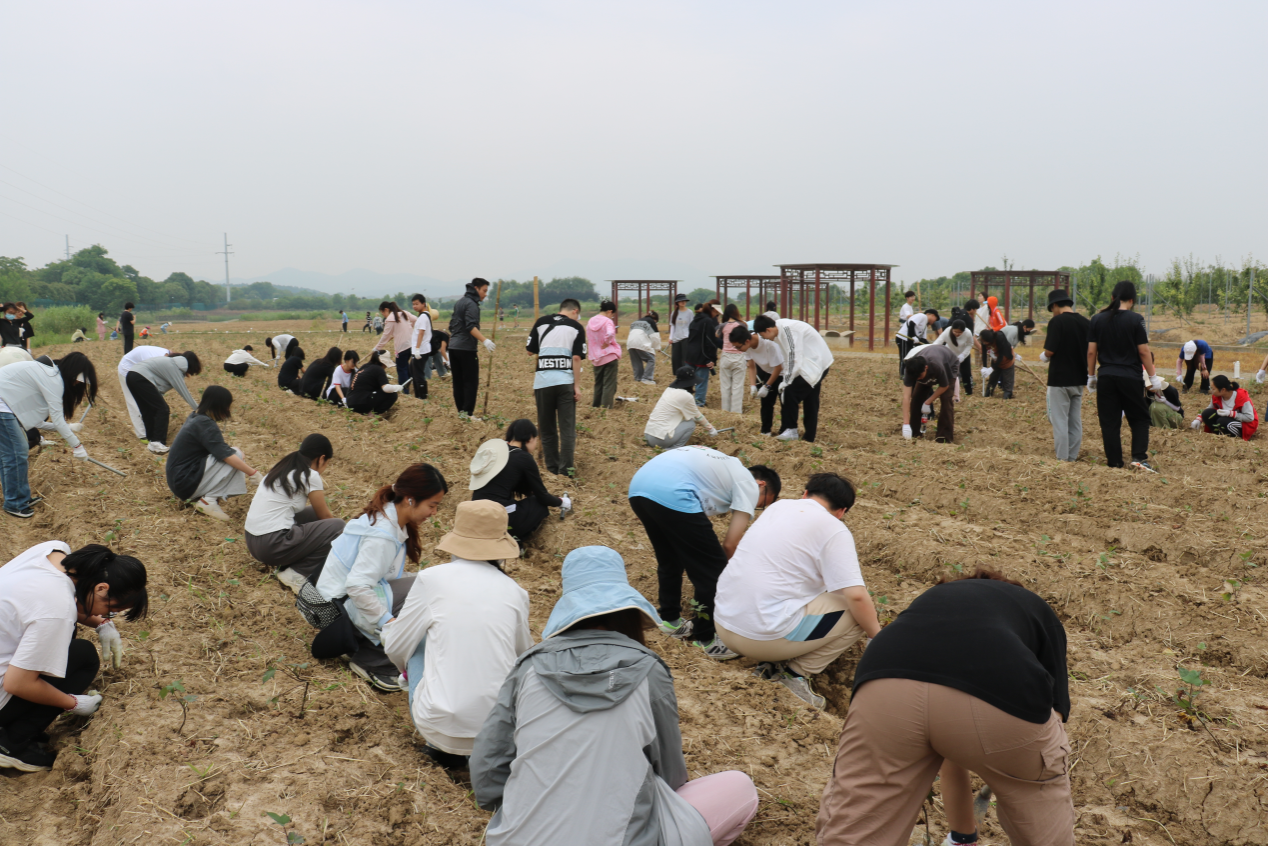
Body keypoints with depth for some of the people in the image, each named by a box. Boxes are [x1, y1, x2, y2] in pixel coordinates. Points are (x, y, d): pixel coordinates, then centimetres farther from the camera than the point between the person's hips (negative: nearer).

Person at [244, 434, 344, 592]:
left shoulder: (283, 468, 15)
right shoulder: (310, 476, -8)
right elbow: (325, 516, 6)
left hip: (252, 541, 9)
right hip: (272, 546, -9)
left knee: (312, 514, 20)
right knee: (337, 526, -4)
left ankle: (284, 565, 8)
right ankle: (296, 573, -7)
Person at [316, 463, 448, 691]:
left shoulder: (387, 515, 3)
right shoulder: (382, 535, -27)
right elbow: (357, 587, -30)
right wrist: (389, 623, -26)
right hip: (342, 603, -10)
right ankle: (371, 661, -13)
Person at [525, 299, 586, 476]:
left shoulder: (541, 322, 9)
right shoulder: (576, 327, 4)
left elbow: (530, 351, 13)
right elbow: (577, 358, -5)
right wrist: (577, 386, -4)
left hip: (542, 381, 2)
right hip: (566, 382, -2)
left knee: (547, 429, 11)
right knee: (567, 429, 1)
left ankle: (552, 468, 15)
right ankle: (565, 471, -5)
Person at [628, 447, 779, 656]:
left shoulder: (725, 467, 35)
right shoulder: (749, 485, 12)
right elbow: (730, 545, 7)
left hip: (637, 486, 9)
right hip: (671, 495, -9)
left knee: (669, 559, 30)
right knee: (711, 570, 6)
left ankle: (671, 621, 42)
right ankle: (709, 639, 17)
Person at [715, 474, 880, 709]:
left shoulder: (778, 506, 13)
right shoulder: (834, 530, -6)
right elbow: (856, 595, -14)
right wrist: (878, 636, 4)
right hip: (766, 637, -7)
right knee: (861, 610, 4)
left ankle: (770, 666, 12)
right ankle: (797, 672, 1)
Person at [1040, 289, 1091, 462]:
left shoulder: (1057, 322, -14)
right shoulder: (1086, 323, 4)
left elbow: (1049, 351, -19)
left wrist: (1043, 356, 2)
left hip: (1060, 378, -6)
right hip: (1079, 379, 6)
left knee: (1059, 420, 0)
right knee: (1075, 420, 13)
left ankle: (1062, 458, 1)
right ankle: (1073, 457, 18)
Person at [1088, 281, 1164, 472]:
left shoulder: (1097, 319, 1)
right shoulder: (1135, 320, -8)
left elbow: (1091, 351, 3)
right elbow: (1144, 351, -7)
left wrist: (1091, 376, 13)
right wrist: (1153, 377, 3)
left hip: (1106, 377, 3)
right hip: (1130, 377, -2)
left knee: (1109, 421, 7)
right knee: (1140, 418, 10)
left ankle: (1114, 461, 8)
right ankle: (1139, 457, -3)